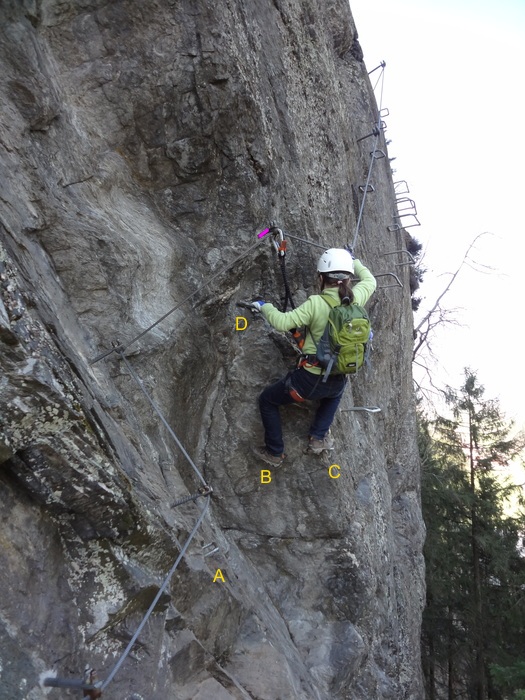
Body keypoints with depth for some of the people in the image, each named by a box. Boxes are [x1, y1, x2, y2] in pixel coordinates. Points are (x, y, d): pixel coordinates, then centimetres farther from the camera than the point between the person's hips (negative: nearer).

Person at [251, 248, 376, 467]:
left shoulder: (316, 303, -19)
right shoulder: (355, 298, -5)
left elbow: (282, 322, -22)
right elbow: (370, 281, 17)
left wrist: (264, 306, -5)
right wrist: (353, 261, 30)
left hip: (309, 379, -5)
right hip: (338, 382, 5)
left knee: (267, 400, 20)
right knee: (335, 393, 43)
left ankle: (275, 452, 26)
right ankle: (318, 438, 31)